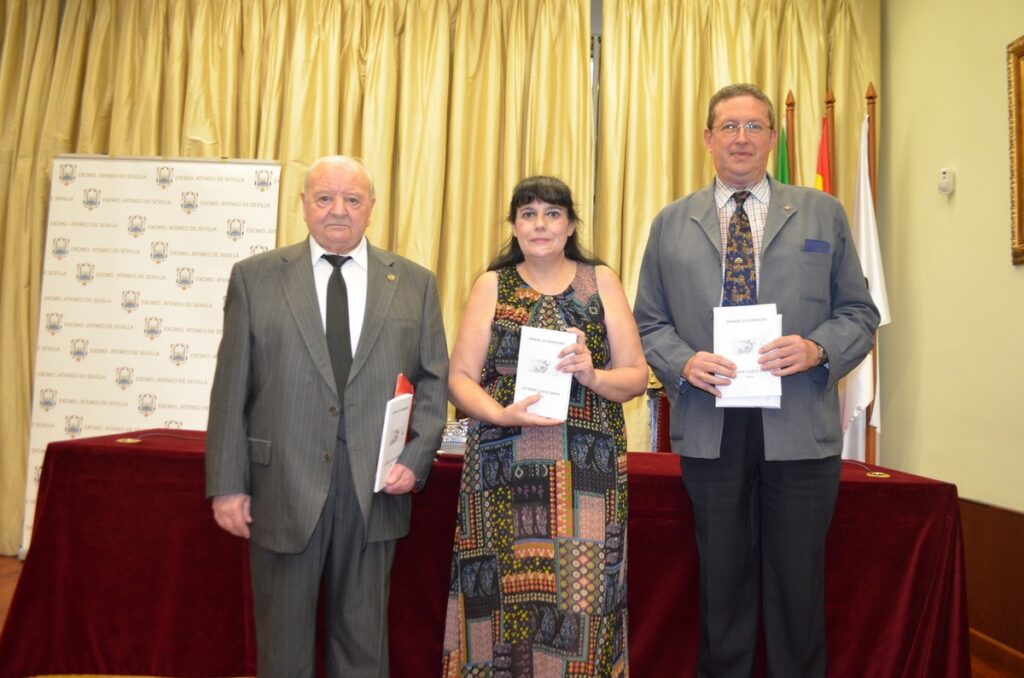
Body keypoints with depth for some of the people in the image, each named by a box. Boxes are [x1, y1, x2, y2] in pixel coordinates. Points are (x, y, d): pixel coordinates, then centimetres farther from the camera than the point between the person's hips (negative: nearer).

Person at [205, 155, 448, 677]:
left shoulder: (414, 283, 6)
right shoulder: (254, 277, 3)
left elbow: (434, 380, 6)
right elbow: (231, 389, 1)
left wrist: (416, 458, -6)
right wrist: (227, 484, -2)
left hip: (374, 491, 1)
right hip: (283, 490, 0)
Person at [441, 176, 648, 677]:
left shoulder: (601, 282, 8)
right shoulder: (492, 286, 8)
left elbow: (637, 376, 5)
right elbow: (459, 378, 3)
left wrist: (594, 377, -15)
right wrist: (500, 414, -15)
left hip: (586, 472, 0)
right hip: (504, 472, 0)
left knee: (580, 595, 1)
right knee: (508, 596, 2)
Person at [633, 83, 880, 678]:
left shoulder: (823, 214, 8)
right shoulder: (671, 224, 9)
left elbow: (859, 313, 6)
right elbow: (649, 323, 7)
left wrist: (818, 349, -14)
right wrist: (683, 362, -12)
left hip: (799, 427, 0)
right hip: (710, 427, 1)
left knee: (798, 582, 10)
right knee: (722, 582, 13)